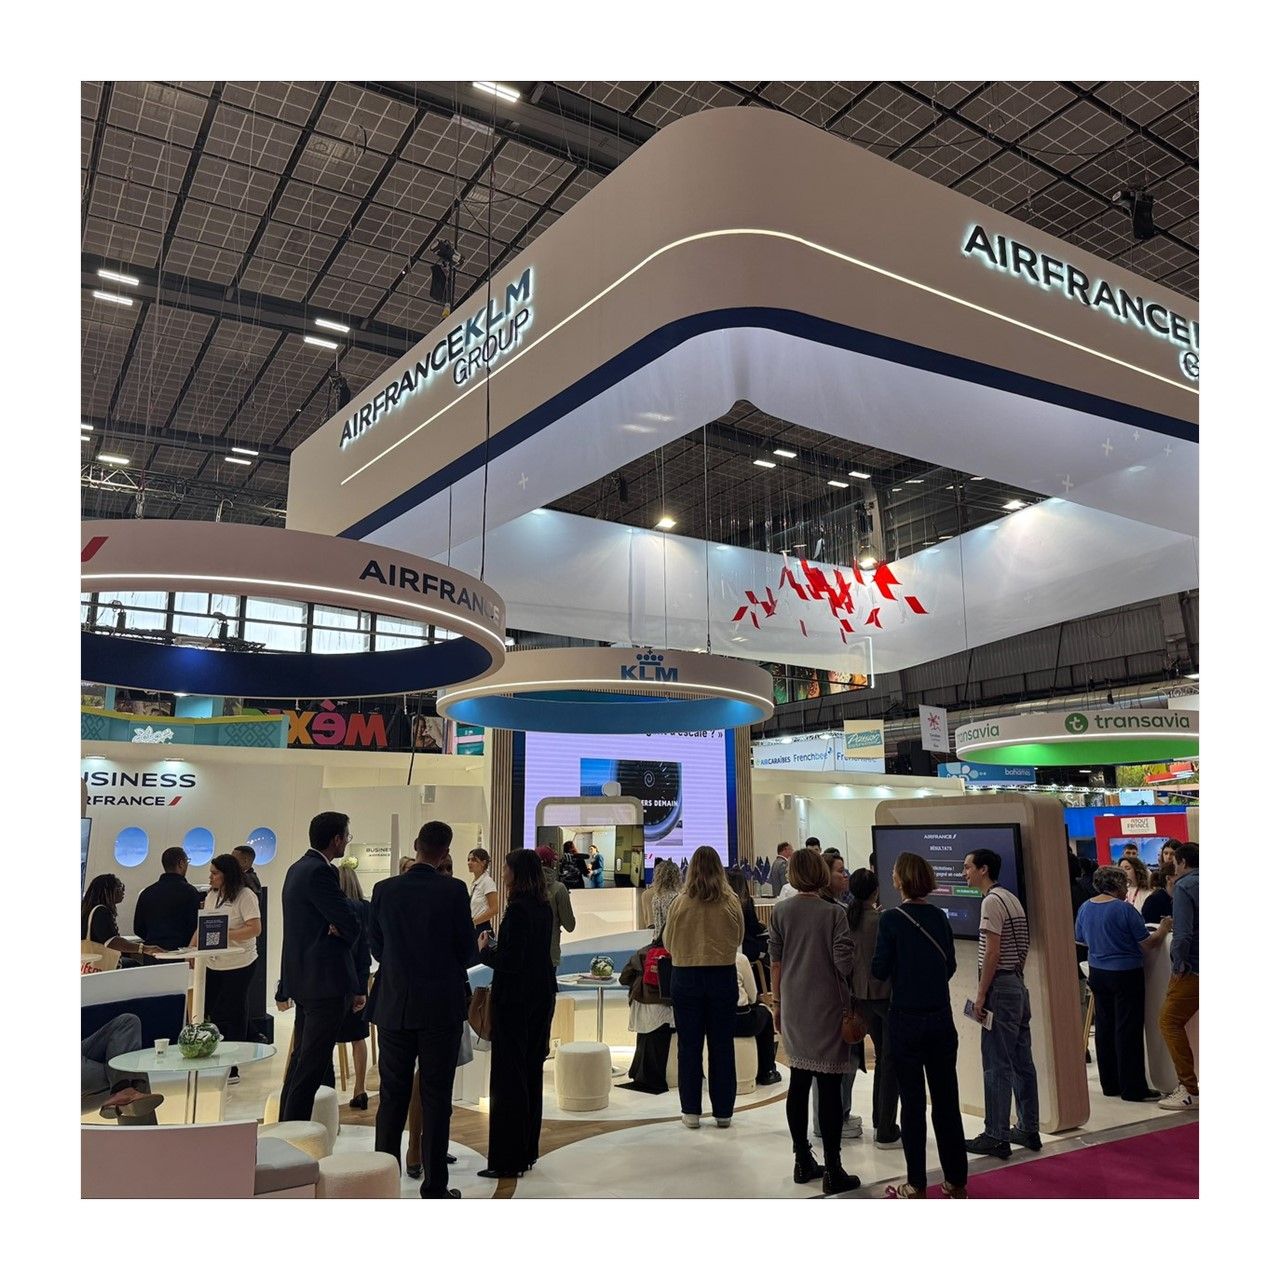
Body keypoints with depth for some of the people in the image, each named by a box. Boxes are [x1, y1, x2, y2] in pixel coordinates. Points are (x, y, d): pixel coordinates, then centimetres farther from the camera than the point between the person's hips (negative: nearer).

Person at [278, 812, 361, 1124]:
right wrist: (344, 933, -1)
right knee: (314, 1063, -3)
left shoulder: (298, 868, 13)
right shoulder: (320, 872, -19)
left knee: (302, 1057, 19)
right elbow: (351, 925, -19)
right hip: (326, 980, -10)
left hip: (303, 978, 10)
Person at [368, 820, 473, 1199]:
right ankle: (434, 1188, 13)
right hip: (442, 1007, -2)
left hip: (394, 1006, 3)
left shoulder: (384, 889, -4)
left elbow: (375, 947, 7)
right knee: (436, 1097, 7)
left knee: (392, 1097, 13)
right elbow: (467, 948, -5)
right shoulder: (454, 891, -12)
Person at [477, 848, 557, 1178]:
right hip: (541, 998, 9)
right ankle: (527, 1152, 25)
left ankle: (507, 1159, 6)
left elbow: (510, 961, -21)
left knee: (507, 1079, -1)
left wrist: (485, 950, -5)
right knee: (531, 1073, 15)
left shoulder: (518, 909, -19)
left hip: (515, 1002, -9)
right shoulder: (543, 907, 7)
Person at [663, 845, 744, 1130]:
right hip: (723, 976, 1)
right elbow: (738, 939, 6)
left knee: (689, 1045, 9)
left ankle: (691, 1111, 15)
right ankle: (723, 1111, 18)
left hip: (686, 976, -1)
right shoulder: (731, 903, -9)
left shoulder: (681, 903, -12)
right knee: (721, 1045, 11)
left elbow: (668, 941, 0)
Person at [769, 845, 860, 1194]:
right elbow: (844, 961, -14)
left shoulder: (781, 912, 0)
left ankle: (803, 1162, 22)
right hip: (826, 1006, -4)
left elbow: (776, 960, 4)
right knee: (829, 1087, 1)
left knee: (799, 1081, 13)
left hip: (793, 1006, 4)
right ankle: (833, 1171, 6)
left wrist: (778, 1003, 13)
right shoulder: (833, 912, -12)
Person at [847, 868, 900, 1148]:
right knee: (892, 1061, 3)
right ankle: (887, 1133, 7)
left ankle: (879, 1122, 30)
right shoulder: (882, 919, -18)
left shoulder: (846, 918, 0)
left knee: (881, 1056, 21)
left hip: (861, 995, 7)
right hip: (885, 994, -7)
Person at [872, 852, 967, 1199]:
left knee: (913, 1102, 4)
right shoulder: (940, 917, 1)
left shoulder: (892, 919, -13)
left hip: (906, 1020, -4)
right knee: (946, 1099, 12)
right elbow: (950, 965, 9)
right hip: (941, 1018, 4)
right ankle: (956, 1181, 21)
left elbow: (879, 970, -10)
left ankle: (916, 1186, 12)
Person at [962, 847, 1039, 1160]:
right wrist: (1016, 976, 19)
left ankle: (996, 1136, 1)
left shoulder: (992, 901, -15)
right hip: (1019, 985, 10)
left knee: (997, 1065, -4)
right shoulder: (1013, 899, 14)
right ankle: (1029, 1130, 21)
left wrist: (981, 994, -15)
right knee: (1022, 1062, 14)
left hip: (1000, 987, -10)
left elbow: (992, 952, -19)